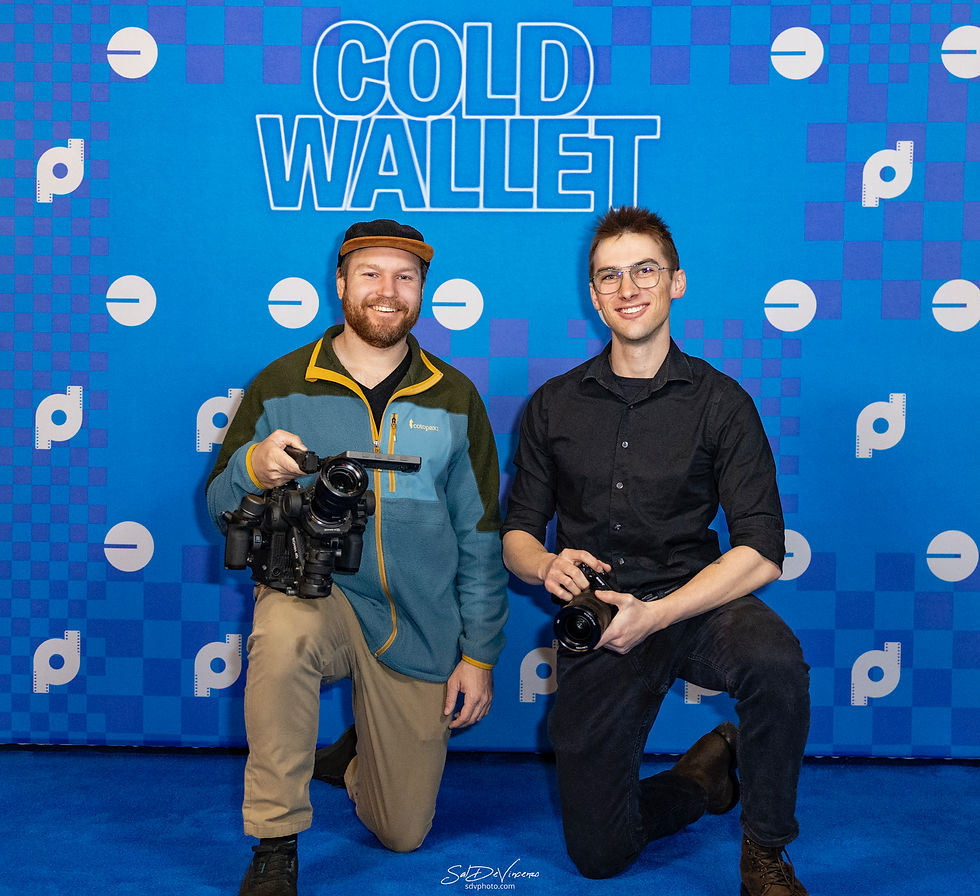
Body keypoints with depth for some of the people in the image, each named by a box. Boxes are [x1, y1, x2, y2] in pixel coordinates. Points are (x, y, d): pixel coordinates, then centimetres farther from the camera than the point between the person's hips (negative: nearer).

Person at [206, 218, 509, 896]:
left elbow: (481, 536, 4)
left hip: (421, 627, 2)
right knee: (283, 631, -39)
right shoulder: (281, 386, -2)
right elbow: (221, 506, 0)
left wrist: (479, 656, 1)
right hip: (314, 594, -1)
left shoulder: (454, 399, 2)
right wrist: (253, 468, -24)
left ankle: (349, 757, 41)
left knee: (404, 833, 5)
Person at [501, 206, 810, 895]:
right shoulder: (554, 406, 6)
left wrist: (656, 614, -22)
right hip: (595, 623, 2)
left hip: (692, 602, -2)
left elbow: (761, 552, -10)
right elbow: (517, 535, 9)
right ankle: (708, 774, 32)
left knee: (775, 661, -37)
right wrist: (547, 565, -15)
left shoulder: (719, 401, -2)